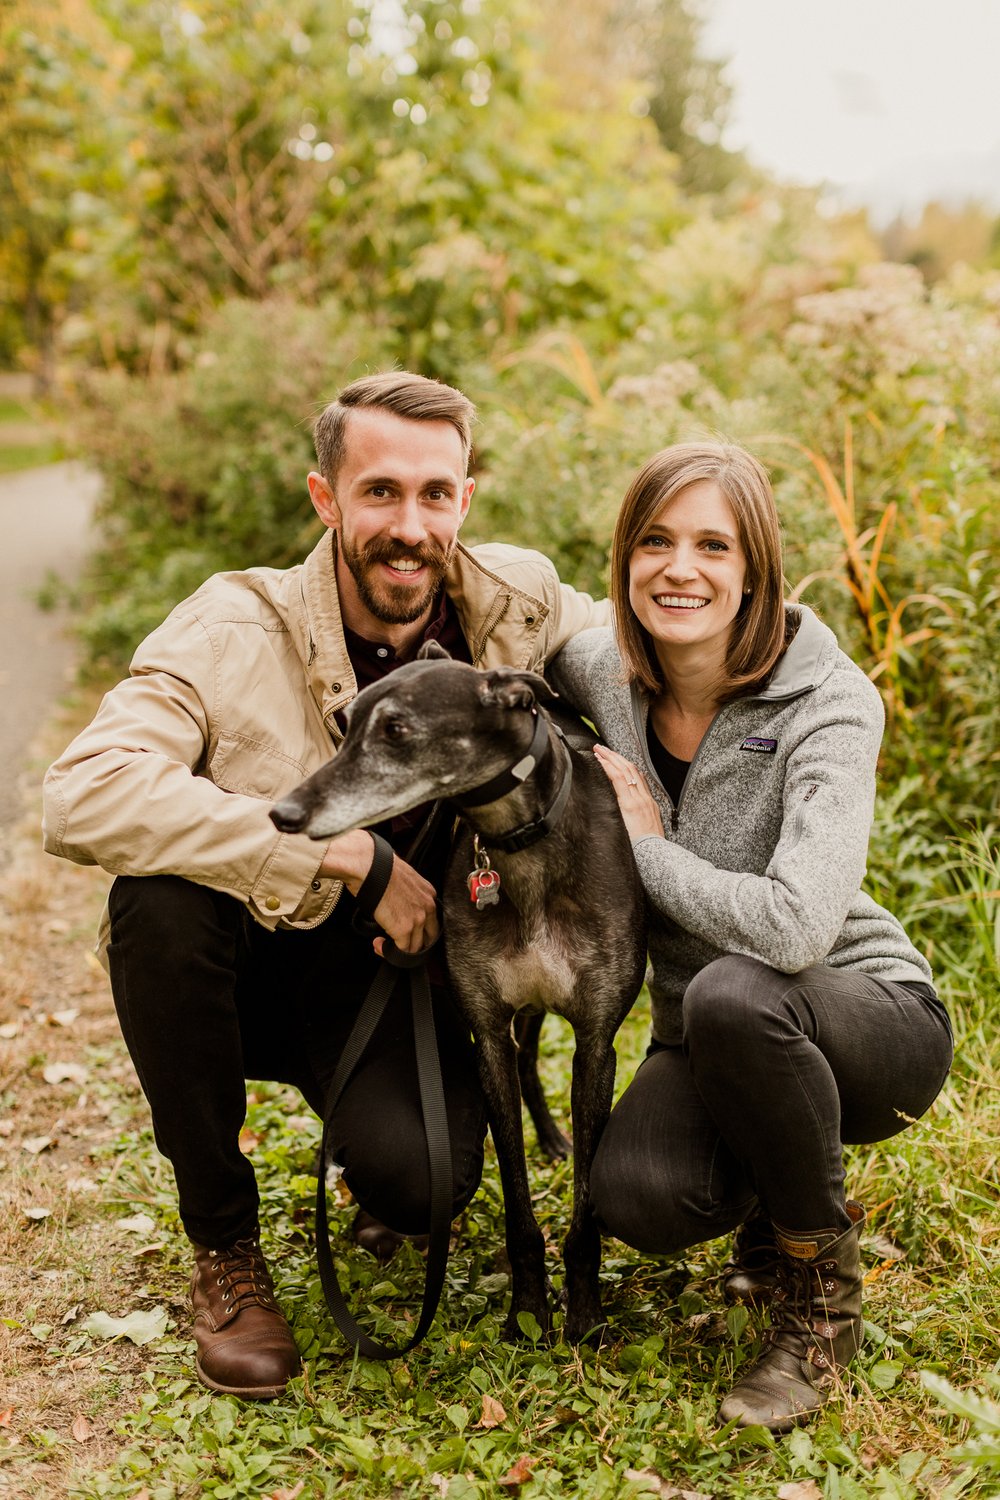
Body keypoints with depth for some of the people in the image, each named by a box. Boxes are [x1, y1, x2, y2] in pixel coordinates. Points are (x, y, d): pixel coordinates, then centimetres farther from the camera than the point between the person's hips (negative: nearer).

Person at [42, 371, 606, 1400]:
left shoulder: (520, 603, -9)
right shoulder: (236, 629, -20)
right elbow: (82, 797, -35)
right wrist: (345, 854, -35)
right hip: (251, 969, 0)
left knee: (418, 1178, -29)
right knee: (160, 894, -34)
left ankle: (382, 1164, 16)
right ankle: (222, 1247, -11)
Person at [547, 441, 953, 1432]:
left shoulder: (828, 703, -23)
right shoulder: (597, 671, -9)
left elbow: (796, 924, -37)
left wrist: (645, 844, -22)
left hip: (875, 1022, -4)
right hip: (703, 1038, 4)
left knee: (732, 993, -38)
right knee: (635, 1194, -27)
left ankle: (821, 1293, -10)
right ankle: (774, 1187, 12)